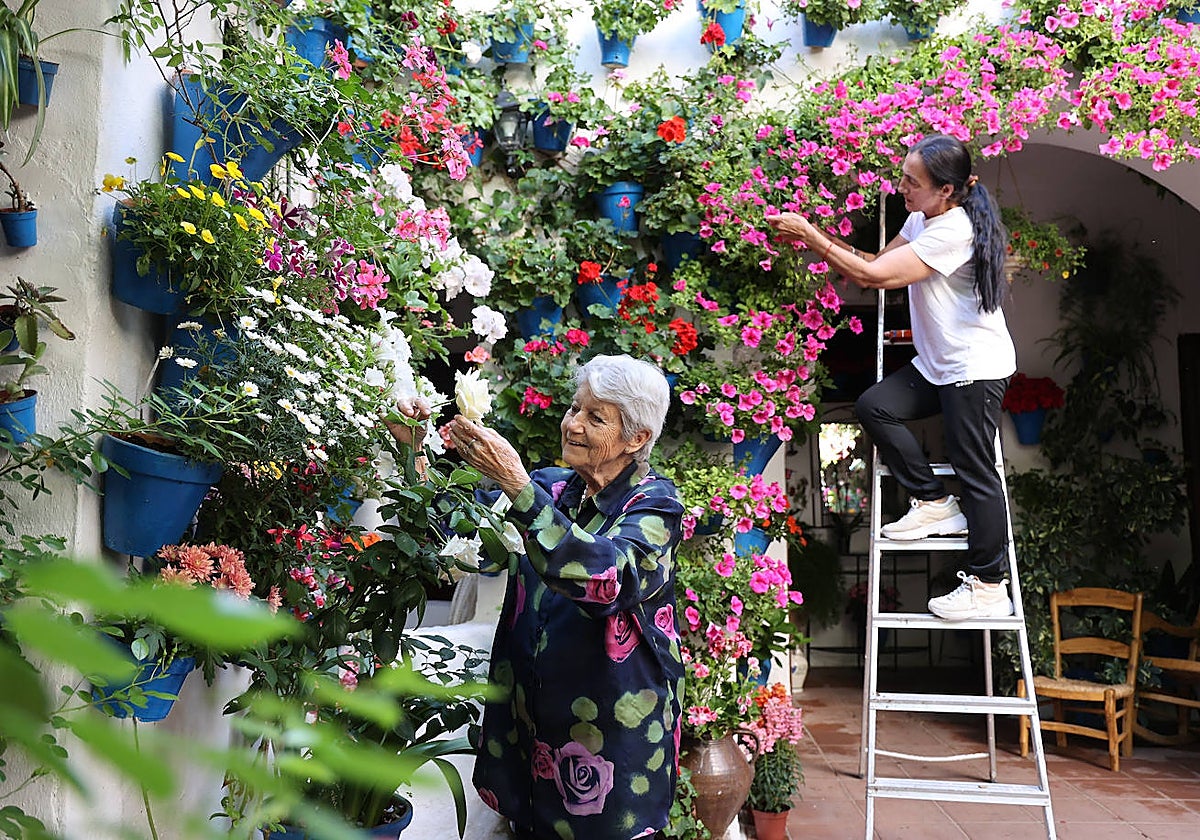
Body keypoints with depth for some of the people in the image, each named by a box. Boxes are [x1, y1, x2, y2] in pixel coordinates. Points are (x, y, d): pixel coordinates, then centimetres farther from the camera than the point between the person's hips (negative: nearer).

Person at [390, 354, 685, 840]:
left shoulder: (654, 502, -11)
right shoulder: (551, 488, 5)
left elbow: (609, 577, -31)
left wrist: (515, 483, -35)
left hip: (614, 736, -4)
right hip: (531, 722, 5)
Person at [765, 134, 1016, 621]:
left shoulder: (955, 231, -25)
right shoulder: (921, 220, 6)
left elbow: (873, 276, -28)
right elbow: (875, 263, 11)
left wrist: (809, 234, -22)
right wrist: (817, 241, -4)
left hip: (975, 367, -9)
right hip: (937, 365, 9)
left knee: (974, 470, -4)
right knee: (874, 407, -2)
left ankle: (989, 587, 7)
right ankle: (935, 504, 9)